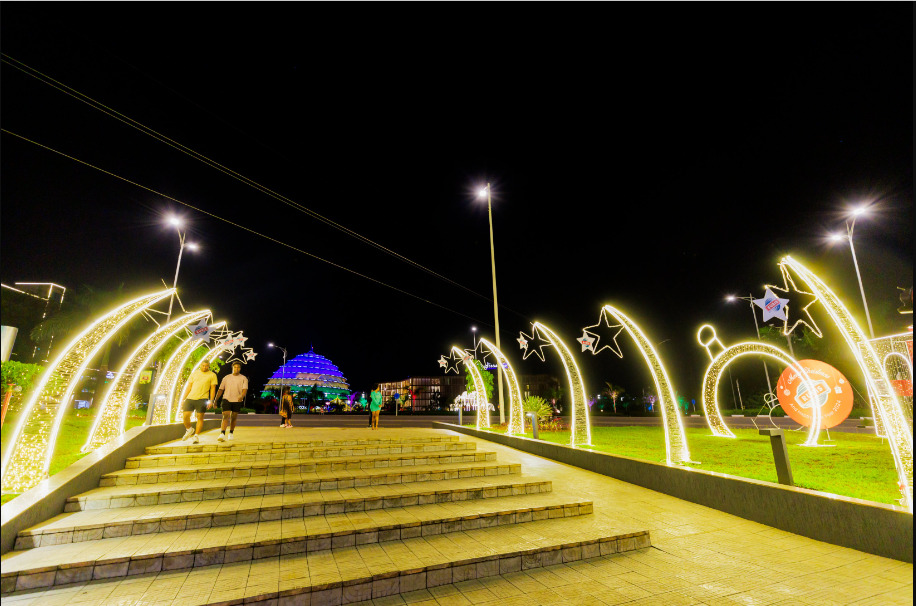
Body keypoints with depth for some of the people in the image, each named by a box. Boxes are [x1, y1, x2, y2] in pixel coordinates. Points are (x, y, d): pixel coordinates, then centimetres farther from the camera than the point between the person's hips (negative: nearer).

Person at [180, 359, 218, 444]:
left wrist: (211, 400, -7)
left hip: (202, 399, -3)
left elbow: (213, 388, 3)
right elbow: (188, 387, 14)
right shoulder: (194, 373, 12)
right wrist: (183, 400, 9)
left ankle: (196, 436, 8)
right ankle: (189, 430, 24)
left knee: (200, 417, -2)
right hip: (190, 398, 3)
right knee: (186, 415, -4)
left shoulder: (212, 375, 5)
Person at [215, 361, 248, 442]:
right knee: (225, 416, -14)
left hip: (237, 401, 0)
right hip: (226, 399, 0)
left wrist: (242, 396, -29)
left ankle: (231, 433, 25)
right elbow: (220, 389, 11)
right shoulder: (226, 378, 9)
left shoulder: (243, 378, 2)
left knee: (233, 418, 9)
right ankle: (222, 434, -19)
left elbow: (245, 389, -9)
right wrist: (216, 400, 6)